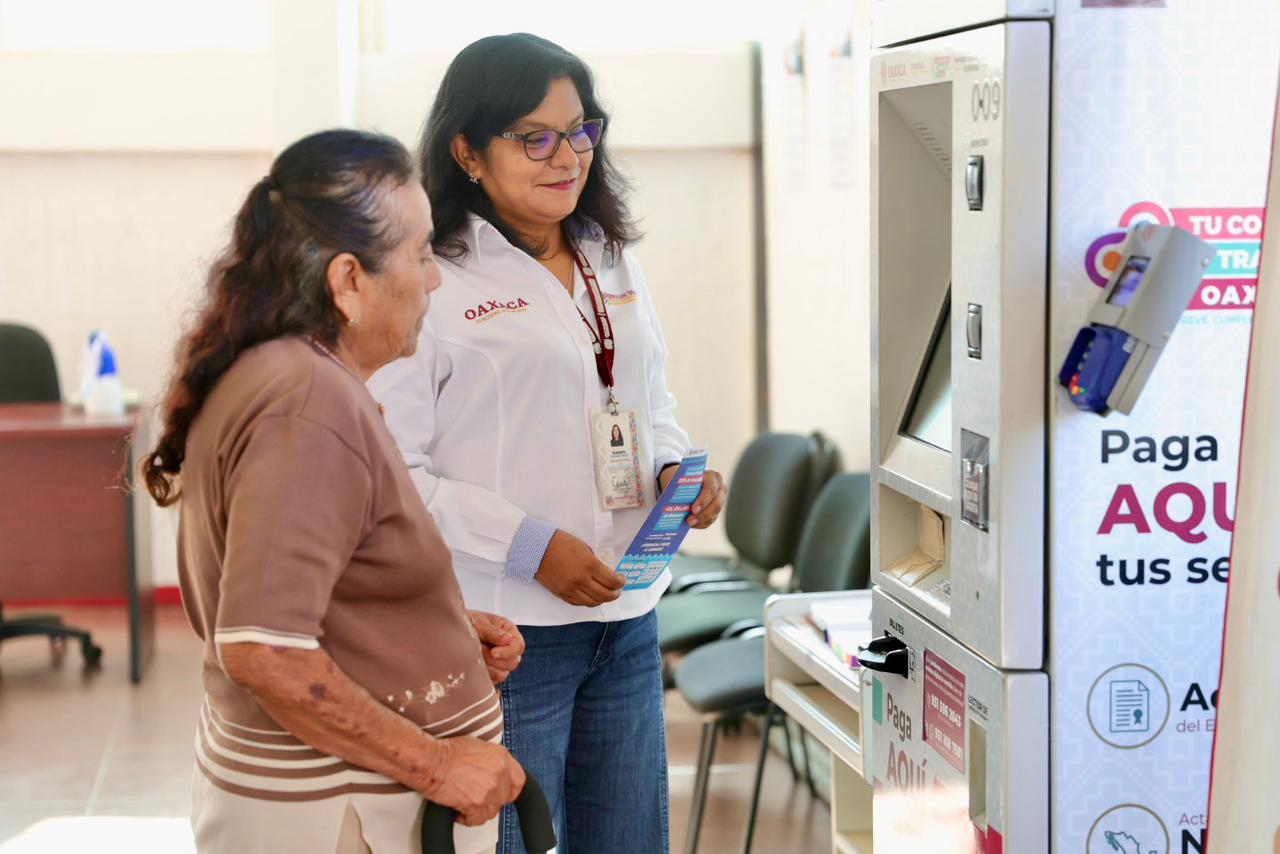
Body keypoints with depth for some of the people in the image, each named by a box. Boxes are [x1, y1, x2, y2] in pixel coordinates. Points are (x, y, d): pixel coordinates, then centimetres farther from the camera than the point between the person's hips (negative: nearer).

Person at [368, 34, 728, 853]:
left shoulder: (615, 265, 12)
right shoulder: (432, 284, -11)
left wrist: (676, 468, 2)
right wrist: (529, 546, -20)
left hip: (627, 620, 7)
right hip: (506, 628, -7)